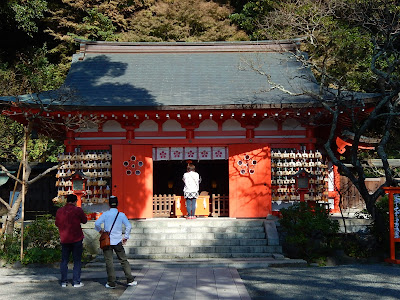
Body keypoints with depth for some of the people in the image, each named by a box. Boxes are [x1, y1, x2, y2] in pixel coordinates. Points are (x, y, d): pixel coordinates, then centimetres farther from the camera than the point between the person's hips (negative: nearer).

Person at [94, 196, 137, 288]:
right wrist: (126, 237, 4)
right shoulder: (121, 215, -1)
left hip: (107, 241, -1)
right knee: (123, 260, 10)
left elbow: (97, 223, -14)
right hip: (118, 241, 1)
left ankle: (111, 283, 4)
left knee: (109, 261, 3)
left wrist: (100, 230, 5)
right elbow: (129, 226, -8)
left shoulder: (105, 214, -4)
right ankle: (130, 280, 11)